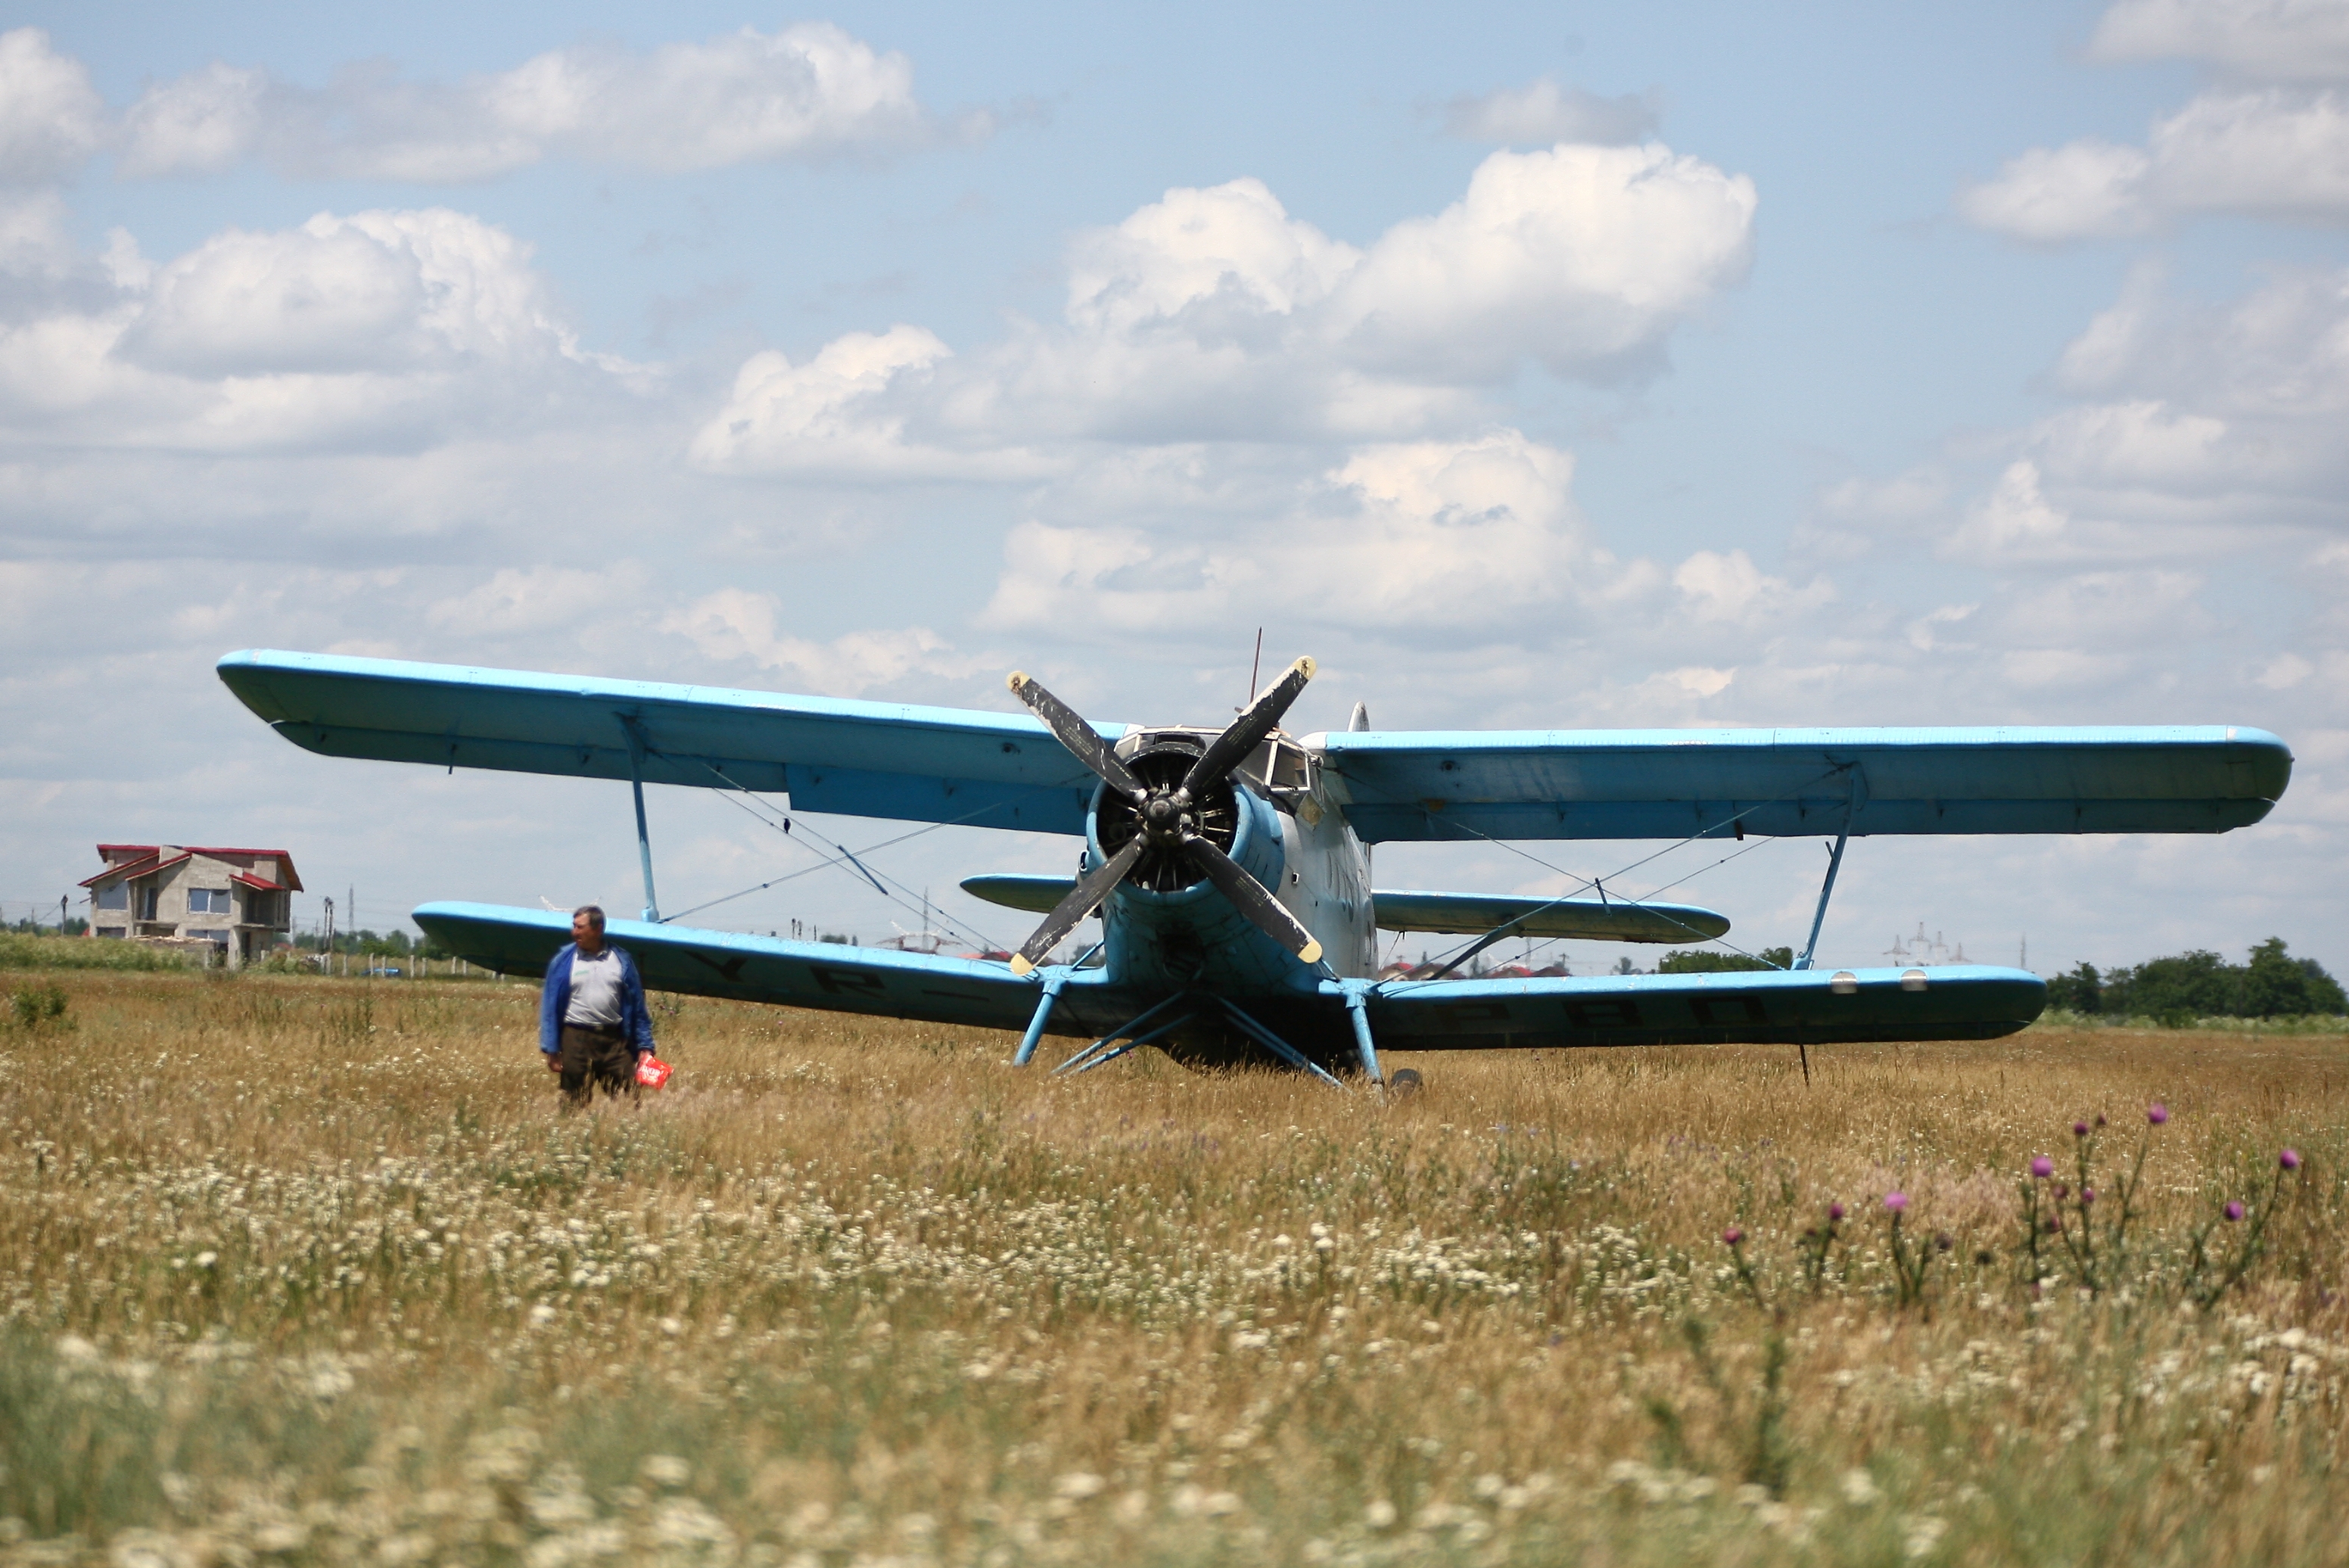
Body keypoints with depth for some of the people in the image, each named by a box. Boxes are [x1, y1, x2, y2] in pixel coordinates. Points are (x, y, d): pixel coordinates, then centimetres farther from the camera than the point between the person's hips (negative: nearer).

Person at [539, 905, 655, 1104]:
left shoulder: (621, 960, 7)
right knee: (575, 1104, 3)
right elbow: (550, 1007, 3)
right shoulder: (564, 961, 3)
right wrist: (551, 1050, -3)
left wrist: (644, 1046, 3)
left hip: (614, 1041, 1)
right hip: (577, 1040, -1)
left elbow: (637, 1007, 9)